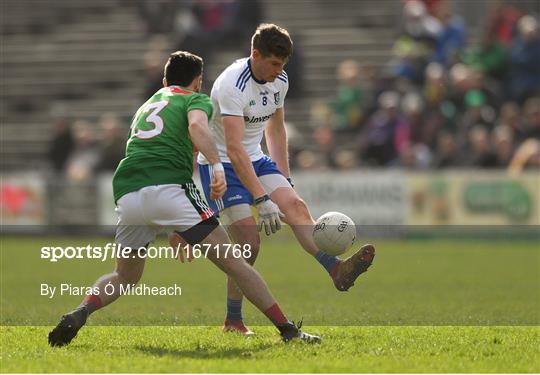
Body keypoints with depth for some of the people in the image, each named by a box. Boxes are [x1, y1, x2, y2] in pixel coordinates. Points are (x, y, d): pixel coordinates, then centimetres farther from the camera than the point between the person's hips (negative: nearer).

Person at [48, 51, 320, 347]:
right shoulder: (196, 100, 16)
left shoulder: (146, 106, 36)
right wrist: (217, 165, -22)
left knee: (124, 279, 24)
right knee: (232, 263, 0)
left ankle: (80, 313, -2)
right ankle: (288, 330, -3)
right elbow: (197, 126, -9)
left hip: (127, 195, 5)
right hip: (168, 187, -5)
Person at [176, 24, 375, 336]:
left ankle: (337, 270, -33)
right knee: (249, 240, -16)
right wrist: (262, 200, -40)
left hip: (255, 159, 7)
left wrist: (284, 179, 14)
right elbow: (234, 149, -34)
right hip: (220, 165, -7)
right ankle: (233, 320, -4)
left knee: (295, 205, -19)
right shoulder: (233, 85, -26)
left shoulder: (280, 81, 0)